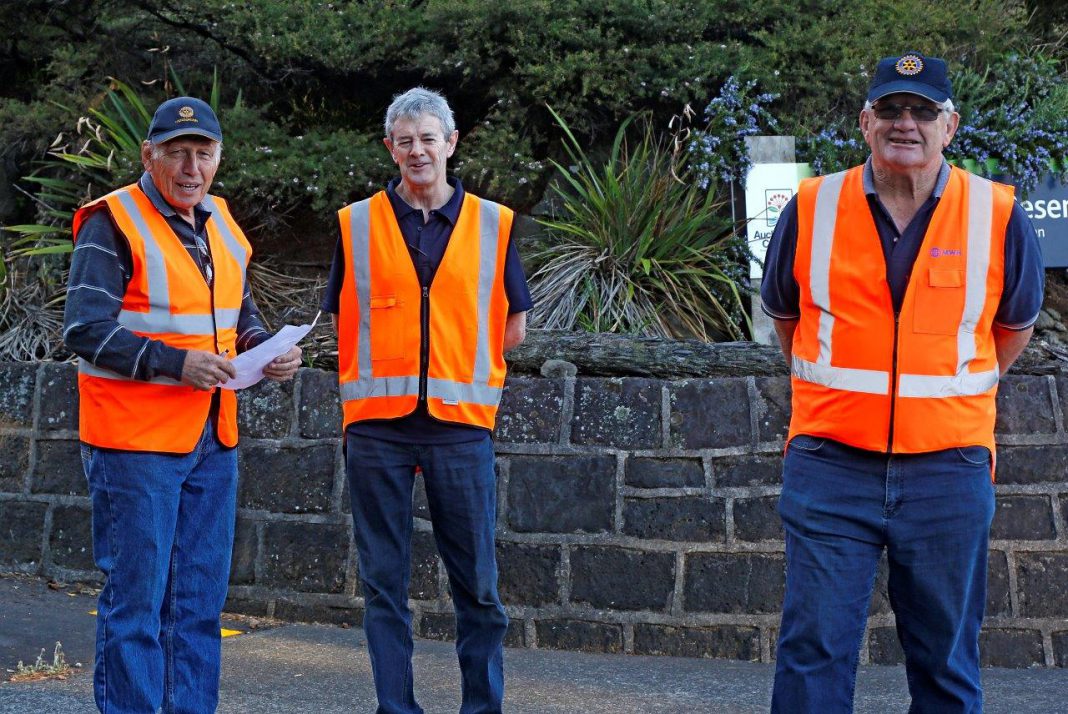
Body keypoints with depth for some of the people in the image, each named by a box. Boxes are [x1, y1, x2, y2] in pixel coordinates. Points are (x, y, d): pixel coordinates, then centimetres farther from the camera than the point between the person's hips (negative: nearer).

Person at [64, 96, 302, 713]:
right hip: (135, 439, -7)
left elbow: (240, 313, 24)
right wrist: (176, 363, -24)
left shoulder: (220, 223, 13)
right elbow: (86, 329, -16)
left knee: (201, 597, 12)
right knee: (136, 598, -3)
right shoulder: (113, 224, -10)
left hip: (214, 440, 7)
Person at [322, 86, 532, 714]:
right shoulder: (357, 224, 7)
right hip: (377, 425, 0)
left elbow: (513, 325, 12)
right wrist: (387, 368, 1)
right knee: (384, 580, 4)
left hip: (460, 424, 0)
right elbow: (343, 324, 12)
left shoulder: (494, 224, 7)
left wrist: (462, 364, 4)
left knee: (477, 584, 2)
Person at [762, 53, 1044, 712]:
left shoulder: (998, 215, -1)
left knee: (947, 661, 8)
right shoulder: (812, 208, 1)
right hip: (831, 463, 0)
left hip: (948, 466, 0)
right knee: (814, 654, -1)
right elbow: (784, 313, 17)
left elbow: (1016, 322, 16)